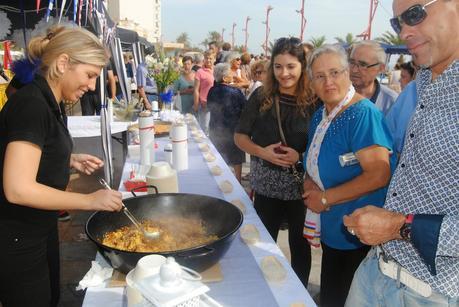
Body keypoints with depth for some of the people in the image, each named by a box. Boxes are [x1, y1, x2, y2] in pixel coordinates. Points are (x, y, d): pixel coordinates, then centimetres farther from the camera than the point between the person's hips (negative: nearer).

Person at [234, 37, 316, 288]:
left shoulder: (314, 101, -8)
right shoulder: (261, 97, -3)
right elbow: (239, 136, 2)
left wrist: (302, 156, -21)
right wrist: (262, 152, -15)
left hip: (302, 187, -1)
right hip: (266, 186, 2)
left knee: (299, 244, 16)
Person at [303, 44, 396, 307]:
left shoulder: (363, 114, -20)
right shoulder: (320, 115, 5)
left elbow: (379, 174, -28)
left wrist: (325, 198, -20)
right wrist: (309, 183, -6)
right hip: (331, 230, 8)